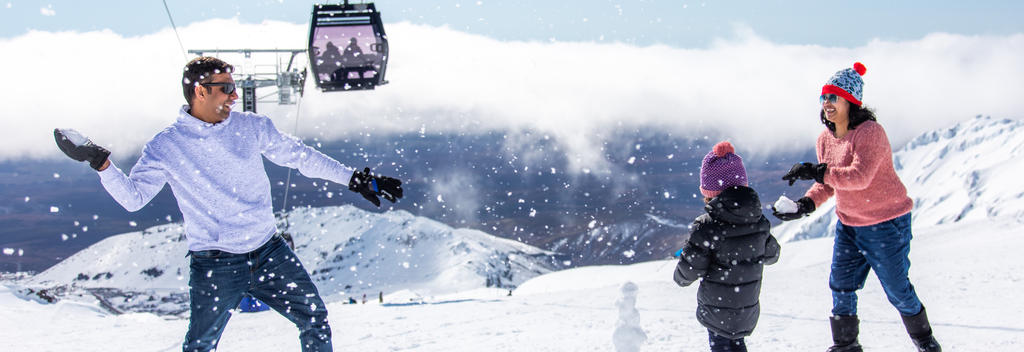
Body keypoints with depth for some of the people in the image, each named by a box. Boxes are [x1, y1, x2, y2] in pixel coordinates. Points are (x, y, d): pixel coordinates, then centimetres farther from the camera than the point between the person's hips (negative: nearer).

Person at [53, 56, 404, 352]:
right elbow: (133, 196, -4)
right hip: (214, 265, -4)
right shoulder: (167, 146, -5)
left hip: (269, 251, 4)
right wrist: (101, 164, -20)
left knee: (316, 323, 7)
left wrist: (356, 179, 9)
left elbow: (300, 156, 10)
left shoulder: (251, 127, 2)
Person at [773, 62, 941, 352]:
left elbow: (859, 176, -34)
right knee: (841, 285, 5)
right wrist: (806, 204, -10)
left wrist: (817, 171, -39)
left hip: (886, 223, -7)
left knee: (897, 289, 4)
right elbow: (828, 185, 8)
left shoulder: (870, 132, -21)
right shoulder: (825, 139, 2)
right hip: (849, 224, 7)